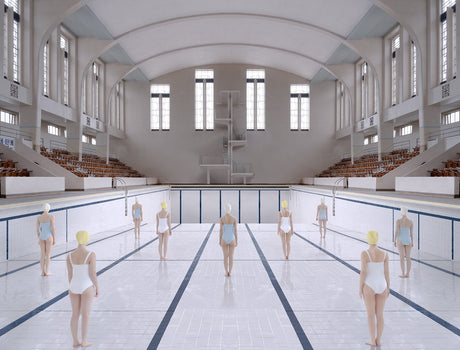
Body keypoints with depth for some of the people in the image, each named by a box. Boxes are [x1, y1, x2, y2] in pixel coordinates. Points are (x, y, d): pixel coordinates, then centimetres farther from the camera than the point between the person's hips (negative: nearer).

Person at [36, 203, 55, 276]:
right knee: (48, 255, 3)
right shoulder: (51, 216, -13)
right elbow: (53, 229, -12)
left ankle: (43, 272, 12)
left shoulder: (39, 217, 2)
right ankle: (47, 272, 6)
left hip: (42, 237, 4)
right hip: (49, 237, -4)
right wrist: (54, 239, -4)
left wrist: (39, 239, 17)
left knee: (43, 255, 12)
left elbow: (37, 229, 6)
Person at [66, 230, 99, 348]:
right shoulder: (91, 255, -20)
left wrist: (70, 289, 15)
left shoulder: (70, 256, -6)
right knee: (85, 315, 10)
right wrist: (97, 287, -2)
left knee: (75, 315, 17)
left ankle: (75, 341, 24)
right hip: (86, 287, -4)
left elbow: (70, 274, 1)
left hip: (74, 287, 4)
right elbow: (93, 274, -16)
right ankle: (84, 341, 18)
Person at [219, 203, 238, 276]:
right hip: (232, 239, 0)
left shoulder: (222, 218, -11)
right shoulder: (234, 218, -9)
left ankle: (226, 272, 16)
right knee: (231, 257, 12)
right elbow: (235, 230, -6)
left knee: (225, 257, 12)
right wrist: (236, 241, 4)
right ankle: (230, 273, 16)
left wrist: (219, 240, 3)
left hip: (224, 239, 0)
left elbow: (221, 230, -8)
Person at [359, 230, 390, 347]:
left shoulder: (364, 253, -16)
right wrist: (388, 288, 11)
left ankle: (372, 340, 19)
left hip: (369, 287, -3)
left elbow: (363, 272, -16)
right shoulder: (384, 254, -6)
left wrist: (360, 288, -5)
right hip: (381, 286, 3)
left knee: (370, 314, 11)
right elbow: (386, 273, -3)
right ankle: (378, 339, 25)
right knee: (380, 314, 17)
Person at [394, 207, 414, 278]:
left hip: (400, 240, -3)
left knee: (402, 257, 2)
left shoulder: (398, 221, -13)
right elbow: (411, 233, 1)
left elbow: (396, 231, -14)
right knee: (408, 257, 10)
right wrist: (412, 242, 10)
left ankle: (403, 274, 2)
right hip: (408, 240, 3)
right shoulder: (411, 221, -3)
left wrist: (394, 241, -5)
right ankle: (407, 274, 12)